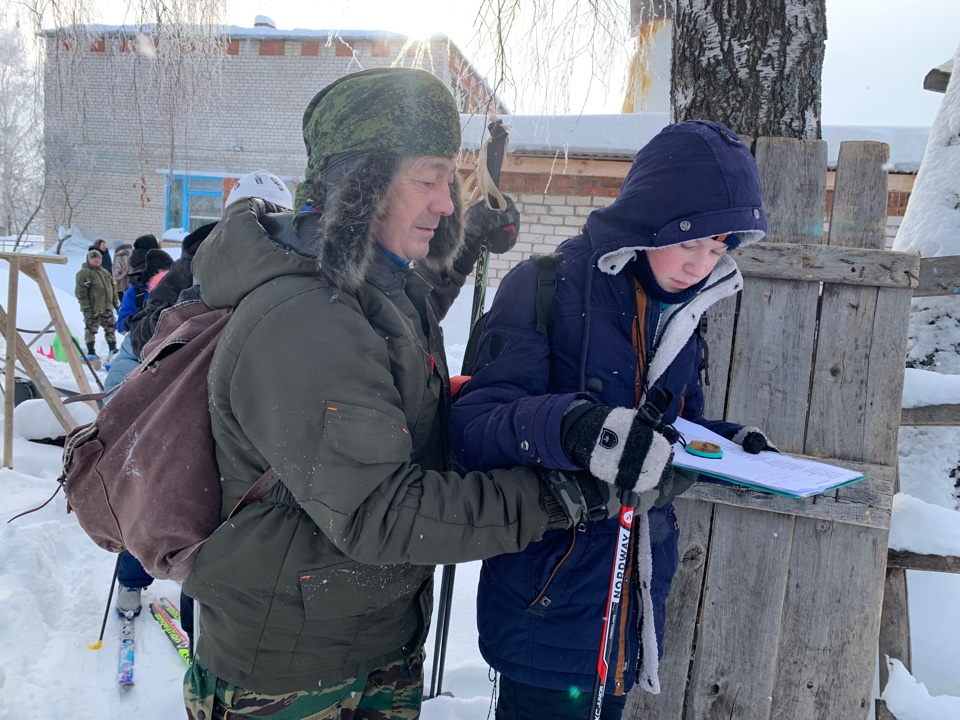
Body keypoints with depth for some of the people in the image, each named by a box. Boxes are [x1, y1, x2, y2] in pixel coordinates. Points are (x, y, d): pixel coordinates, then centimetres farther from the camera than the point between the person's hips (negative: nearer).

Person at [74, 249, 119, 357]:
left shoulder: (105, 272, 16)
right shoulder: (84, 273, -8)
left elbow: (113, 288, 22)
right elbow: (80, 292, -14)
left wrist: (116, 303, 18)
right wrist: (85, 307, -19)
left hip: (107, 308, 7)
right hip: (93, 310, -7)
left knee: (111, 328, 11)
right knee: (91, 330, 0)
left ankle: (113, 349, 20)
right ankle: (91, 351, 8)